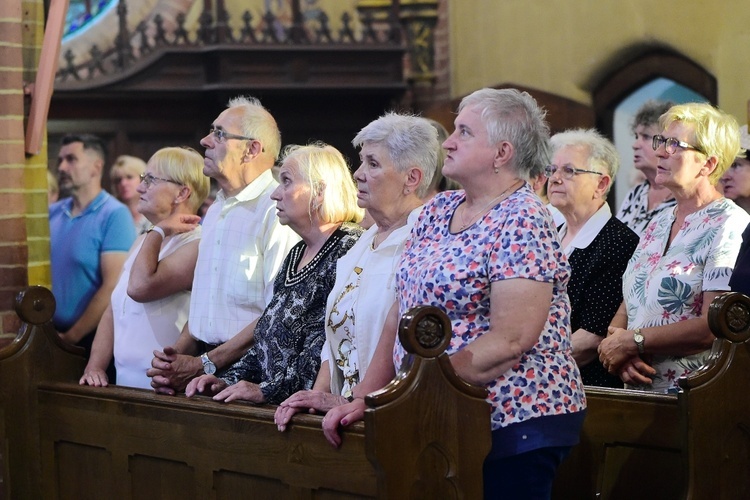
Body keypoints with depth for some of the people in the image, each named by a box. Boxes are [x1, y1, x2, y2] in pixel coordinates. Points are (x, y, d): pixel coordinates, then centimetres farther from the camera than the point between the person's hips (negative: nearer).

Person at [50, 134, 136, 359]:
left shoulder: (114, 215, -11)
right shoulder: (52, 213, 6)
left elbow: (113, 286, -17)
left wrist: (71, 337, -14)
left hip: (92, 339, -5)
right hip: (52, 336, 5)